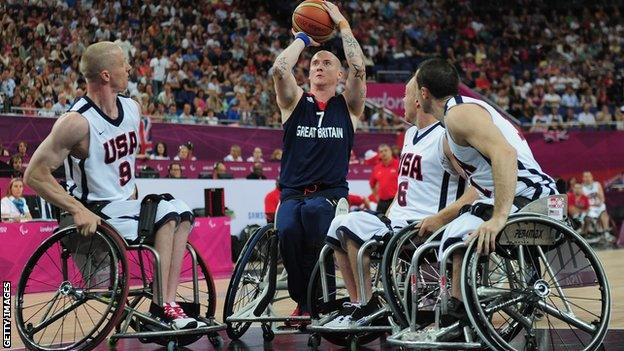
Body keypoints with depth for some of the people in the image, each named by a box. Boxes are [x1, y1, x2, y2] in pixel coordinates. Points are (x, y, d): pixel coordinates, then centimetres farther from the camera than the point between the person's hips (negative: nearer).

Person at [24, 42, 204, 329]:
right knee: (167, 216, -22)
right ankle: (161, 308, -19)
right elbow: (35, 174, -20)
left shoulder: (132, 108, 6)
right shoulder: (78, 122, -19)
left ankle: (168, 304, -14)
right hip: (94, 216, -8)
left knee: (180, 214, -8)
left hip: (125, 205, 8)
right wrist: (78, 210, -27)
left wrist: (132, 195, 12)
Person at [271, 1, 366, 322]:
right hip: (292, 192, 1)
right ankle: (303, 301, -11)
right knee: (288, 230, -33)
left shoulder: (348, 106, 12)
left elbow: (358, 68, -6)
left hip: (331, 193, -1)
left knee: (313, 211, -37)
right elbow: (279, 69, -6)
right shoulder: (295, 102, 13)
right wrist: (303, 38, 9)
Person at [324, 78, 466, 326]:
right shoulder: (411, 134, 17)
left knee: (352, 223, -21)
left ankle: (366, 305, -12)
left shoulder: (445, 136, -14)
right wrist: (385, 219, 15)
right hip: (398, 222, 10)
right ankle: (356, 304, 6)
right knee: (339, 226, 9)